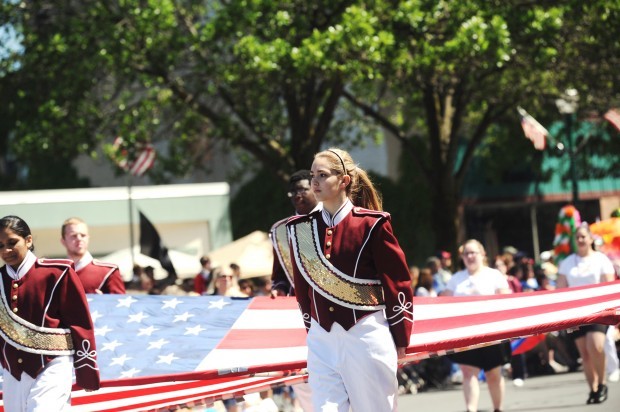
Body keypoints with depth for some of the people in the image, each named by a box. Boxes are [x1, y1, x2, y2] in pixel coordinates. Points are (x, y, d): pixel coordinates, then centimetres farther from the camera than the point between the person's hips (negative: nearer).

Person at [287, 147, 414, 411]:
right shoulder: (301, 229, 5)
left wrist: (400, 338, -2)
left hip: (366, 337, -4)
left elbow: (398, 283, -4)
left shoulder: (372, 224, -7)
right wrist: (312, 333, 14)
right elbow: (302, 288, 13)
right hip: (322, 341, 4)